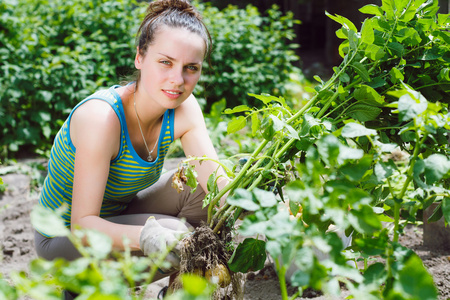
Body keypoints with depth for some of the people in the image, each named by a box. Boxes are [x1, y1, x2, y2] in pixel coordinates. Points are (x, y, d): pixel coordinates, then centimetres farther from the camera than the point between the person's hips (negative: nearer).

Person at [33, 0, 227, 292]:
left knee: (199, 188, -13)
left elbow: (217, 180, -22)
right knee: (175, 237, -26)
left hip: (118, 216, 7)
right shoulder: (101, 117, -33)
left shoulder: (183, 109, -13)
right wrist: (145, 235, -52)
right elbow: (83, 222, -33)